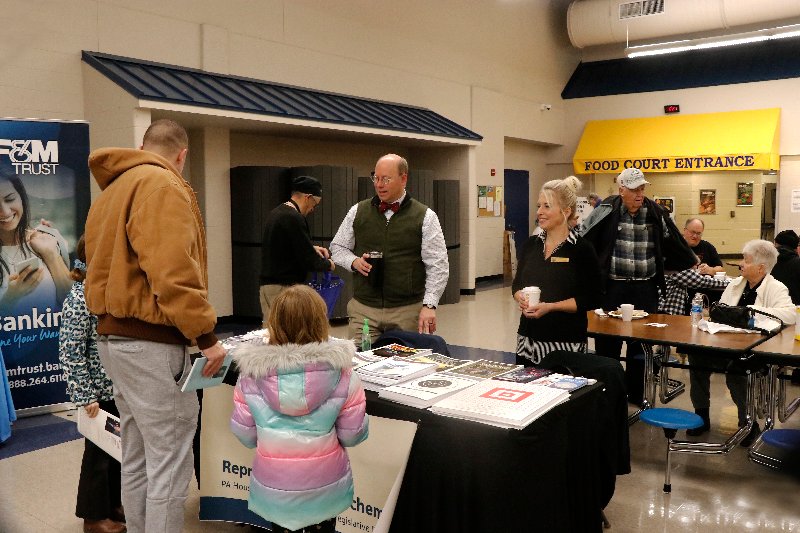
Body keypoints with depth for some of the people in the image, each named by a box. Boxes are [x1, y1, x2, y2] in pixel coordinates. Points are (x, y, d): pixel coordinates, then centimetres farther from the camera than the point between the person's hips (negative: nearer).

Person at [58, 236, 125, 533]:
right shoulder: (80, 299, -17)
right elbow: (71, 354, -18)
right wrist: (85, 396, -18)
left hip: (120, 388, 7)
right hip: (99, 391, -7)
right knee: (99, 452, 7)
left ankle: (114, 505, 34)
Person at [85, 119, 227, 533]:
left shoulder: (111, 189, 18)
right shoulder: (162, 184, -12)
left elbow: (112, 264, 18)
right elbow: (173, 270, -23)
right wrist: (205, 335, -20)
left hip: (114, 336, 10)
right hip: (151, 342, -10)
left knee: (137, 458, 19)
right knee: (169, 465, -2)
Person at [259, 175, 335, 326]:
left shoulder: (275, 213, 13)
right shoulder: (294, 218, -16)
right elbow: (309, 262, -16)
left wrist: (312, 248, 18)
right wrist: (328, 264, 3)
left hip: (267, 285, 10)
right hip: (284, 287, -10)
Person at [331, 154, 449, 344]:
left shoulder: (425, 217, 0)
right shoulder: (358, 212, 8)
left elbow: (438, 266, -3)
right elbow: (337, 247, 16)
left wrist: (429, 305, -11)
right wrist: (354, 261, -5)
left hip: (408, 311, -2)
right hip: (363, 308, 2)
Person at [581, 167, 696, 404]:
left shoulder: (656, 213, 4)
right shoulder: (606, 211, -4)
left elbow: (675, 244, 19)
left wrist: (693, 264, 29)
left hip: (645, 289, 3)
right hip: (612, 287, -2)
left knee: (641, 343, 11)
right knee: (607, 343, 4)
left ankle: (636, 394, 25)